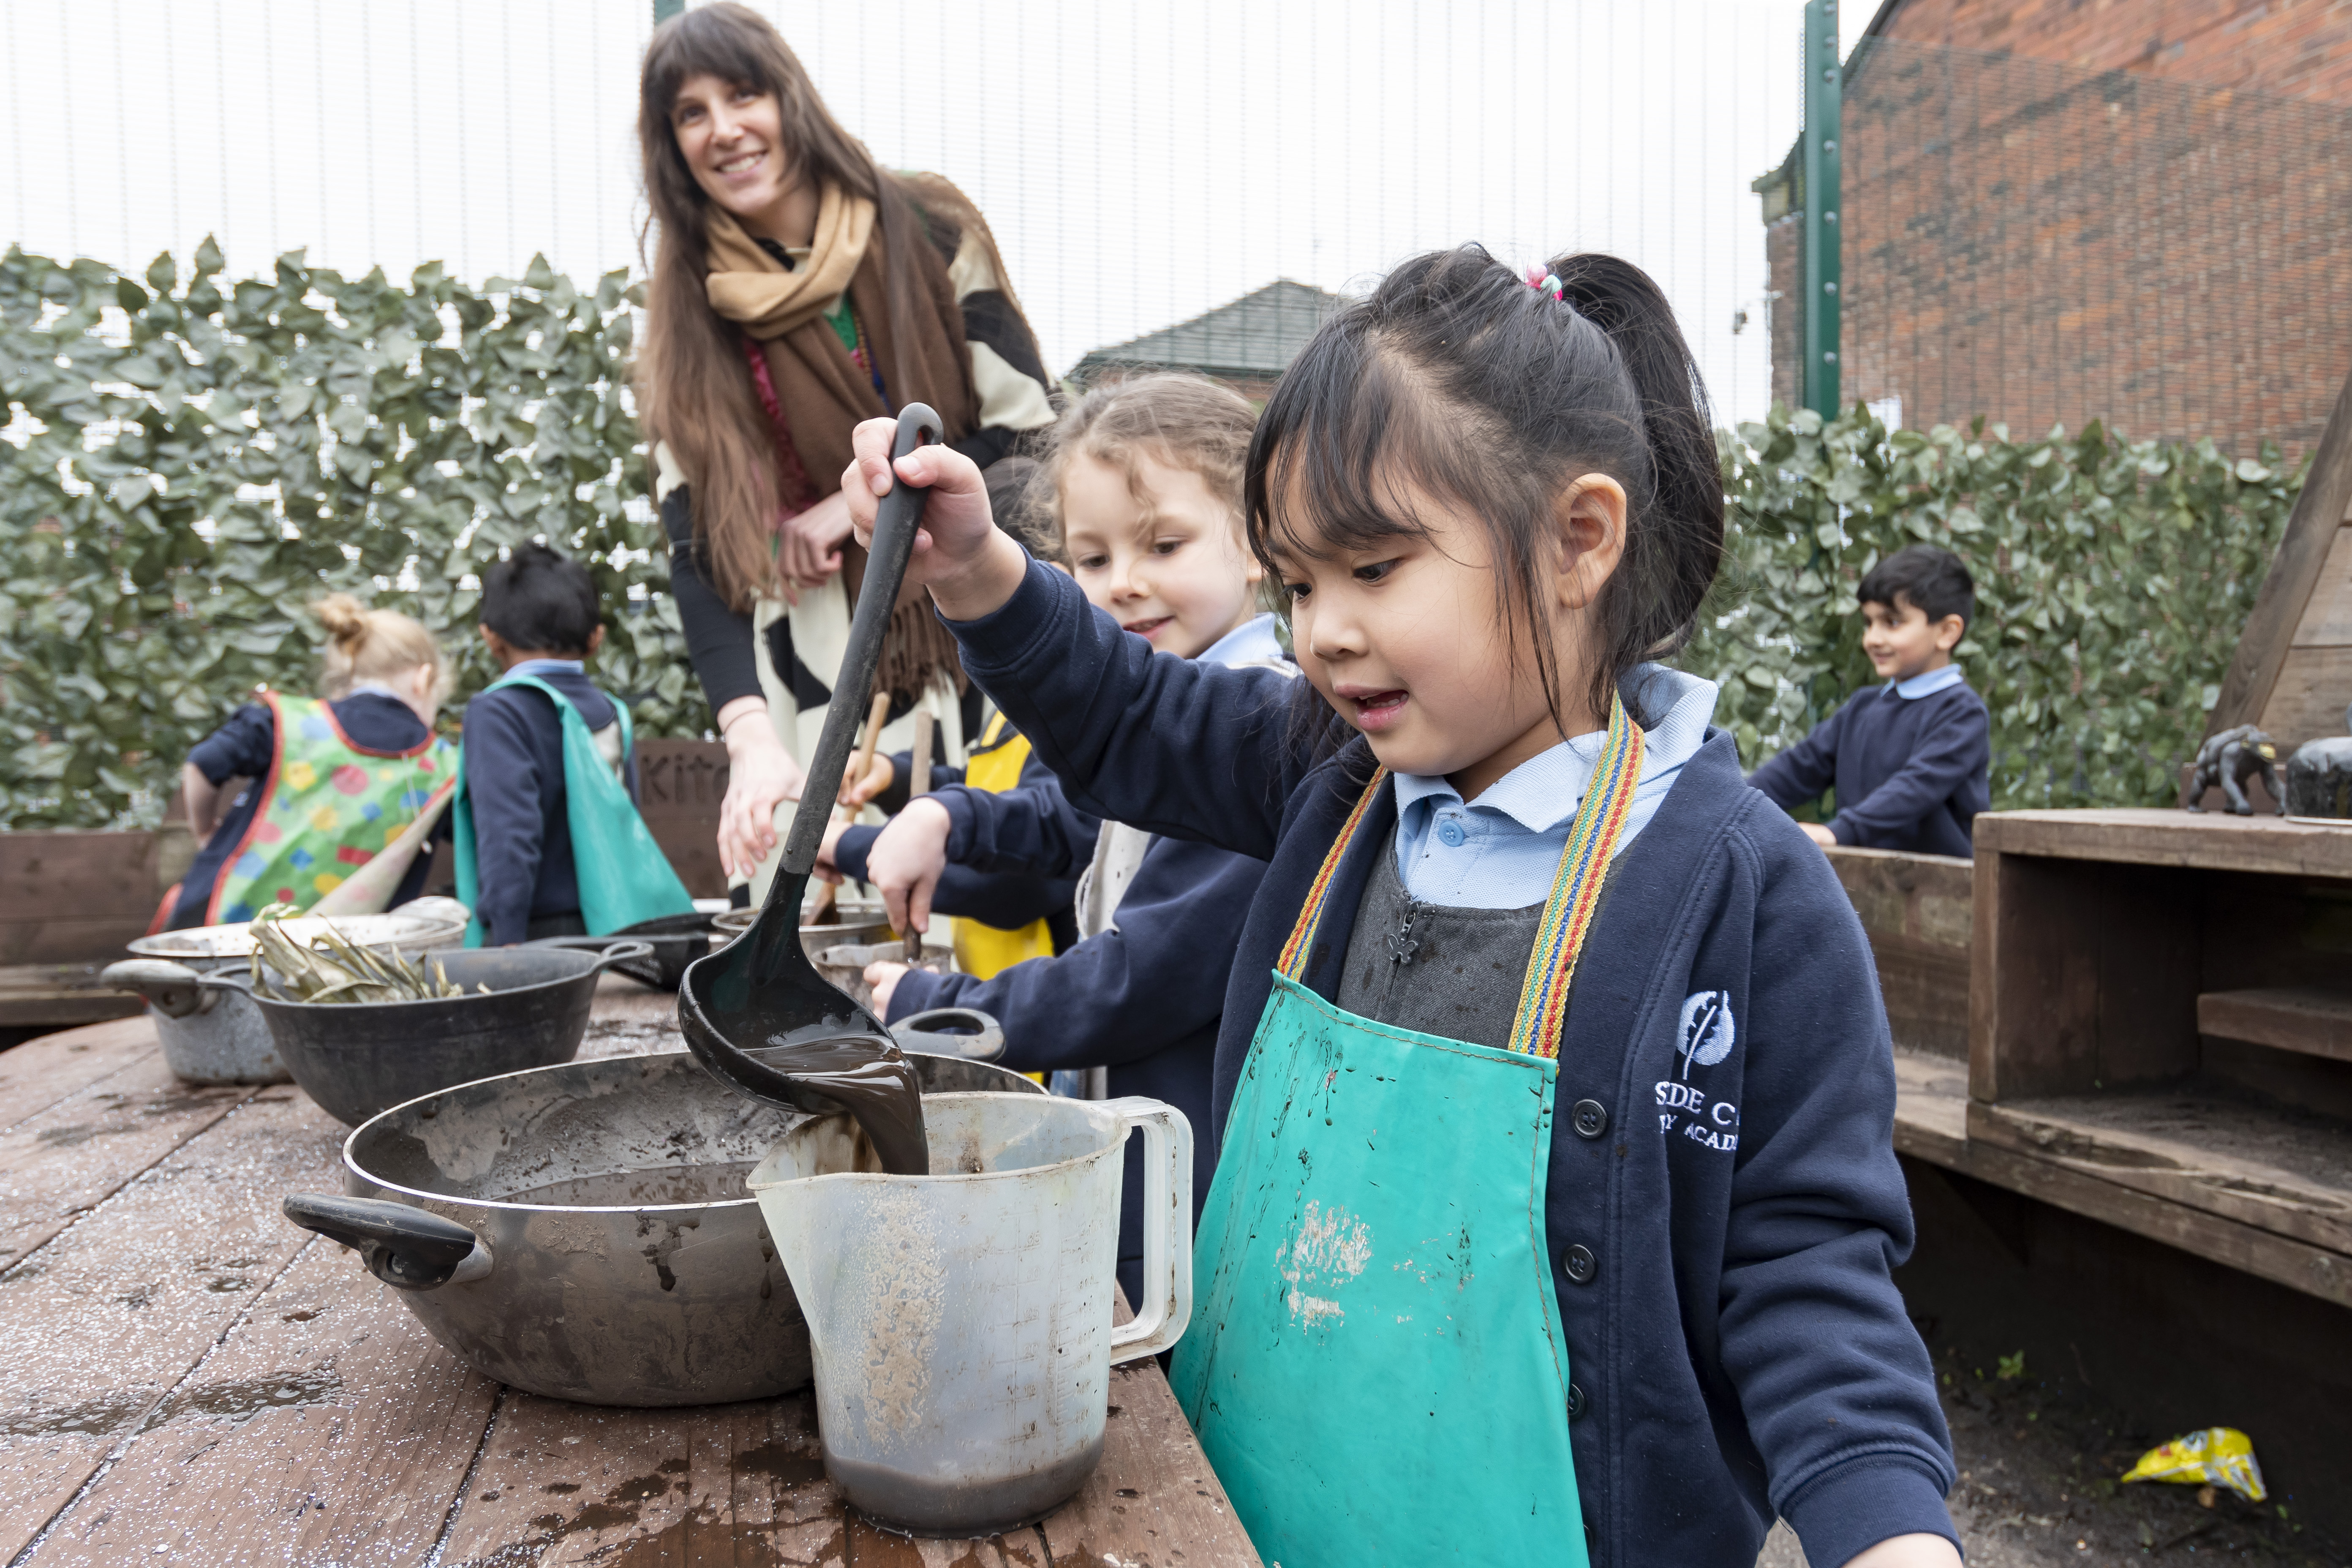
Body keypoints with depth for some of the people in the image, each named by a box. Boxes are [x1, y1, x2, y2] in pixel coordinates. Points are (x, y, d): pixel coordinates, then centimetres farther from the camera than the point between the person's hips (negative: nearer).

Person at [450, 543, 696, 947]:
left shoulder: (497, 712, -6)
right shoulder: (613, 715, 13)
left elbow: (508, 834, -17)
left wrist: (504, 944, -18)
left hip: (543, 933, -6)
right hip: (616, 934, 7)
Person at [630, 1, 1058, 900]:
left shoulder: (928, 236, 1)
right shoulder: (685, 321, 4)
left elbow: (1030, 427, -1)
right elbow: (698, 557, -3)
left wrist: (860, 501, -8)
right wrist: (750, 741, -17)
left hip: (967, 658, 0)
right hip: (808, 691, 1)